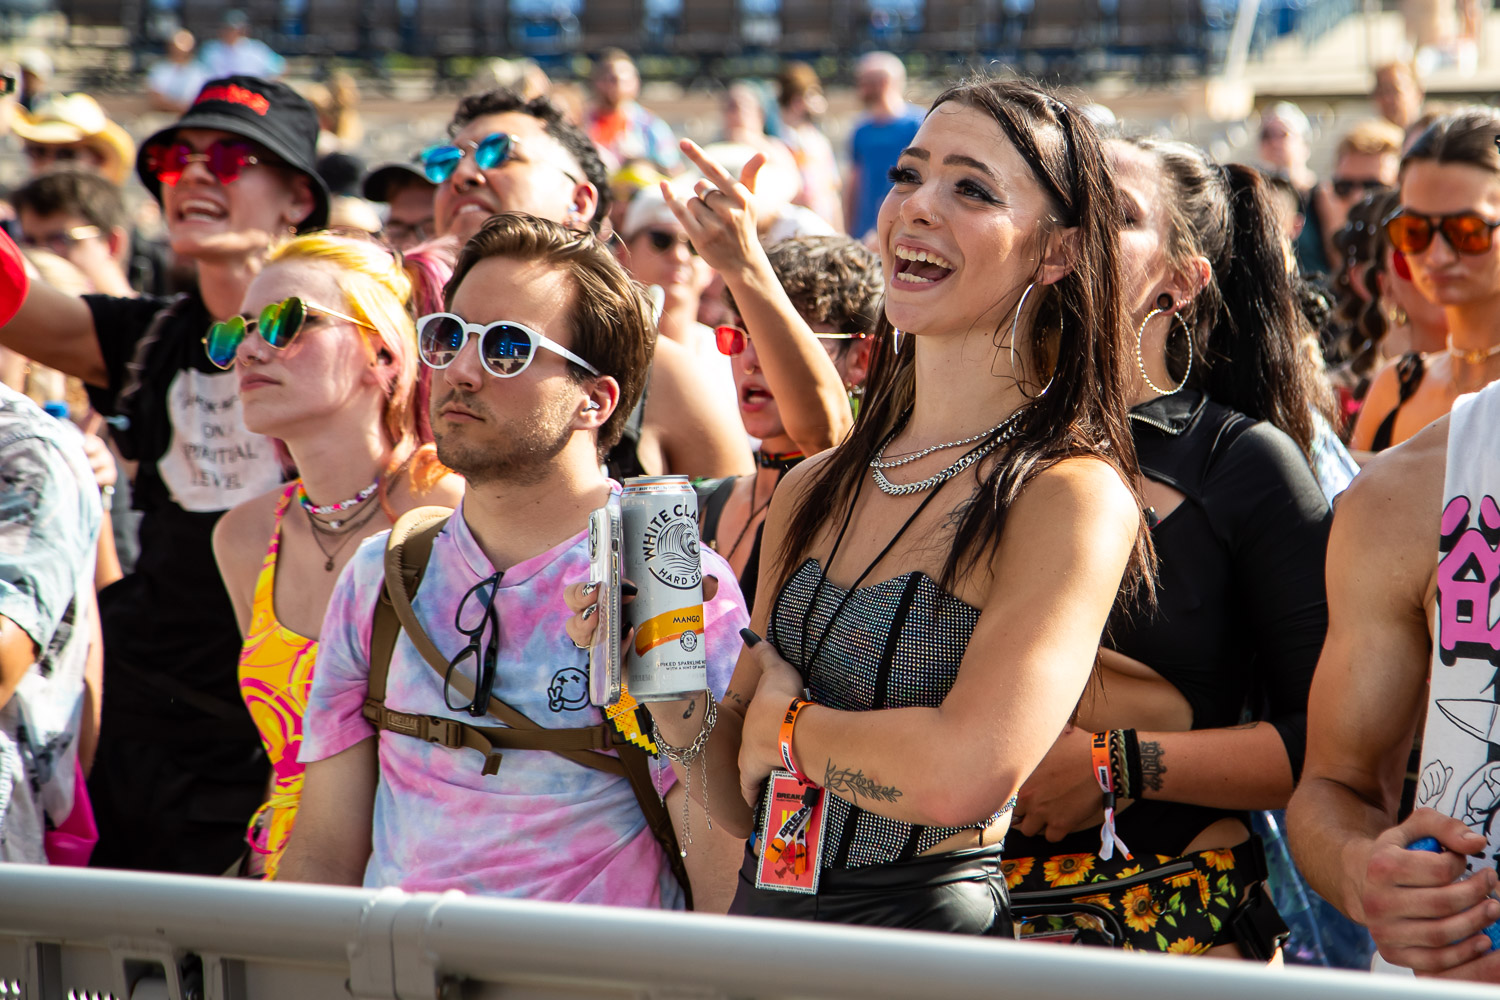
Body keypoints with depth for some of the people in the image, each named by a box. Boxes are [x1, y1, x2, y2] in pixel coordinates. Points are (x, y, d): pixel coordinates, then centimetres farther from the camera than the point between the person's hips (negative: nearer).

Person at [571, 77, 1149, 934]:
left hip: (931, 935, -6)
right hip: (763, 928, 6)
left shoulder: (1073, 497, -13)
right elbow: (744, 806, 10)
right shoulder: (816, 488, 6)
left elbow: (964, 774, -27)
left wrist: (788, 723, -11)